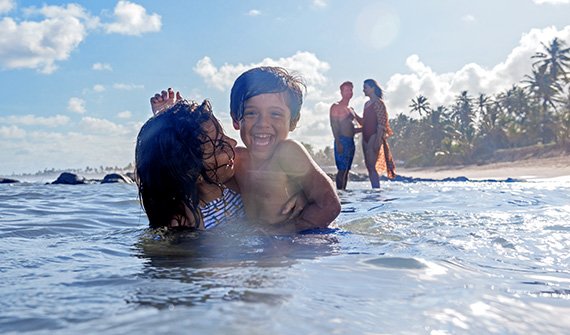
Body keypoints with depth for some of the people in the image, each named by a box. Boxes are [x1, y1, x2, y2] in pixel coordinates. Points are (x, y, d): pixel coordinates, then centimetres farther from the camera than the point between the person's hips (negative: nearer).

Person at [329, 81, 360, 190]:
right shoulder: (336, 107, -2)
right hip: (342, 141, -8)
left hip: (351, 141, 8)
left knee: (346, 170, 7)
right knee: (342, 169, -12)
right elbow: (334, 126, -11)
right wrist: (338, 143, -19)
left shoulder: (351, 109, 22)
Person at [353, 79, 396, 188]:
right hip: (366, 137, 9)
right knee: (369, 166, 9)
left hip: (374, 137, -9)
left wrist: (378, 141, -20)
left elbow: (381, 124, -14)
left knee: (372, 166, -12)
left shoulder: (378, 103, -9)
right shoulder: (367, 104, 17)